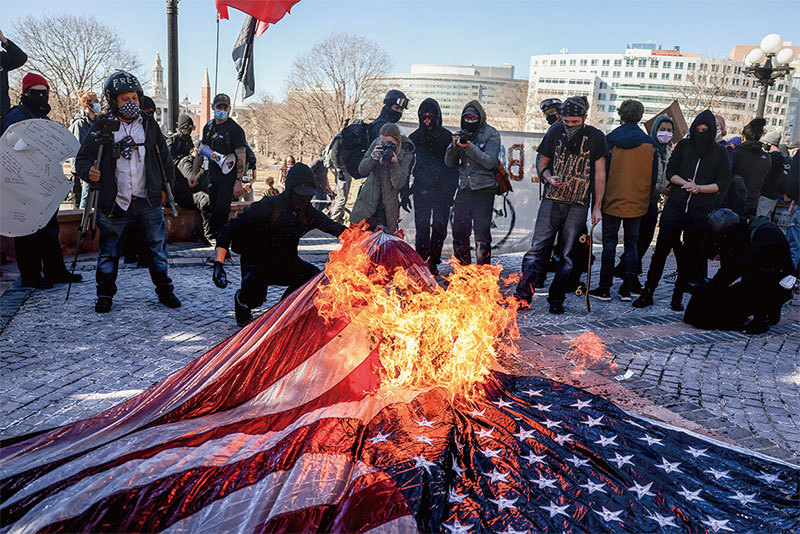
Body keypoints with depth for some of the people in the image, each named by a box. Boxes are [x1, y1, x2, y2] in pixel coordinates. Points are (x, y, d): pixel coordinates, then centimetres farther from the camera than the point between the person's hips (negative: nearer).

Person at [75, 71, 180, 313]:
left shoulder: (149, 124, 7)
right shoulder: (102, 128, 0)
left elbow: (165, 157, 16)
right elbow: (82, 158, 1)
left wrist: (167, 186, 14)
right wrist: (88, 171, -20)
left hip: (148, 202, 2)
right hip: (114, 204, -1)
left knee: (157, 249, 7)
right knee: (109, 252, 9)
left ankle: (164, 290, 21)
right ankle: (105, 294, 23)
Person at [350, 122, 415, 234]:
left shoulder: (406, 154, -10)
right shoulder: (376, 144, -3)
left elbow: (398, 184, -15)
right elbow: (361, 171, -3)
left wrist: (395, 163, -28)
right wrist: (372, 158, -22)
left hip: (388, 206, -2)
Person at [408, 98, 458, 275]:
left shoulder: (446, 137, 5)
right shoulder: (414, 137, 10)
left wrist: (451, 189, -2)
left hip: (442, 190, -1)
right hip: (421, 189, 1)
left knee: (439, 228, 1)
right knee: (422, 228, -2)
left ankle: (432, 263, 11)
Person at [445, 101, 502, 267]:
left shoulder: (491, 134, -2)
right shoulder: (462, 133, 11)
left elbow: (490, 162, -14)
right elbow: (449, 163, 8)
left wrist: (470, 146, -22)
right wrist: (454, 146, -11)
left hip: (484, 189, -5)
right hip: (464, 189, 5)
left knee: (482, 235, -5)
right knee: (459, 233, 6)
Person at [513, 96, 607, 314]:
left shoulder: (595, 137, 2)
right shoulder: (555, 132, 7)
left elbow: (600, 174, 3)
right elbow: (542, 163, 16)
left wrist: (597, 207, -1)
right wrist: (548, 177, -7)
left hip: (578, 206, -1)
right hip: (552, 200, 1)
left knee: (567, 255, 1)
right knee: (537, 248, -6)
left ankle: (556, 300, 10)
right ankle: (522, 296, -7)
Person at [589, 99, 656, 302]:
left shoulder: (610, 140, -5)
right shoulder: (649, 143, 0)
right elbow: (654, 176, 4)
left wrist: (599, 199, 5)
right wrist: (647, 199, 14)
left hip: (613, 201, -1)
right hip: (637, 203, 2)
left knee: (609, 243, 4)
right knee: (631, 244, 10)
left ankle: (604, 288, 6)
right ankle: (628, 288, 11)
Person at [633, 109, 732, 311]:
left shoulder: (719, 152, 6)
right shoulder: (683, 145, 8)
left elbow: (723, 183, 3)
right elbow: (670, 172, 4)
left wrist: (700, 187, -11)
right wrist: (685, 183, -14)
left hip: (701, 211, 0)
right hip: (675, 206, 0)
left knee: (691, 254, 4)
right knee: (661, 248, -4)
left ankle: (678, 296, 15)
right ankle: (648, 292, 3)